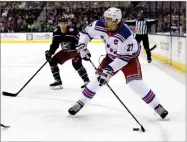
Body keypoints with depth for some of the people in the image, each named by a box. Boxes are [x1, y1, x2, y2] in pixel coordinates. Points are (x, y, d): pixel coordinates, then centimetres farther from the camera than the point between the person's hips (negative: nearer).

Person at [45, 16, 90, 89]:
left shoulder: (72, 31, -28)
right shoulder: (56, 32, -9)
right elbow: (54, 44, 1)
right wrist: (50, 52, -13)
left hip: (76, 50, -7)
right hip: (65, 51, 7)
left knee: (76, 63, -32)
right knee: (52, 61, 0)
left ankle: (87, 81, -23)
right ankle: (58, 82, 8)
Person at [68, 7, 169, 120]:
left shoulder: (125, 34, -37)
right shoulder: (100, 26, -22)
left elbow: (124, 57, -33)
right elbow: (87, 32, -4)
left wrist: (110, 68, -36)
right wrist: (82, 45, -19)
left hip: (129, 56, -5)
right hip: (112, 56, 5)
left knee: (135, 83, -18)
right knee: (99, 78, -2)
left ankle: (157, 106, -4)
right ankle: (80, 103, 13)